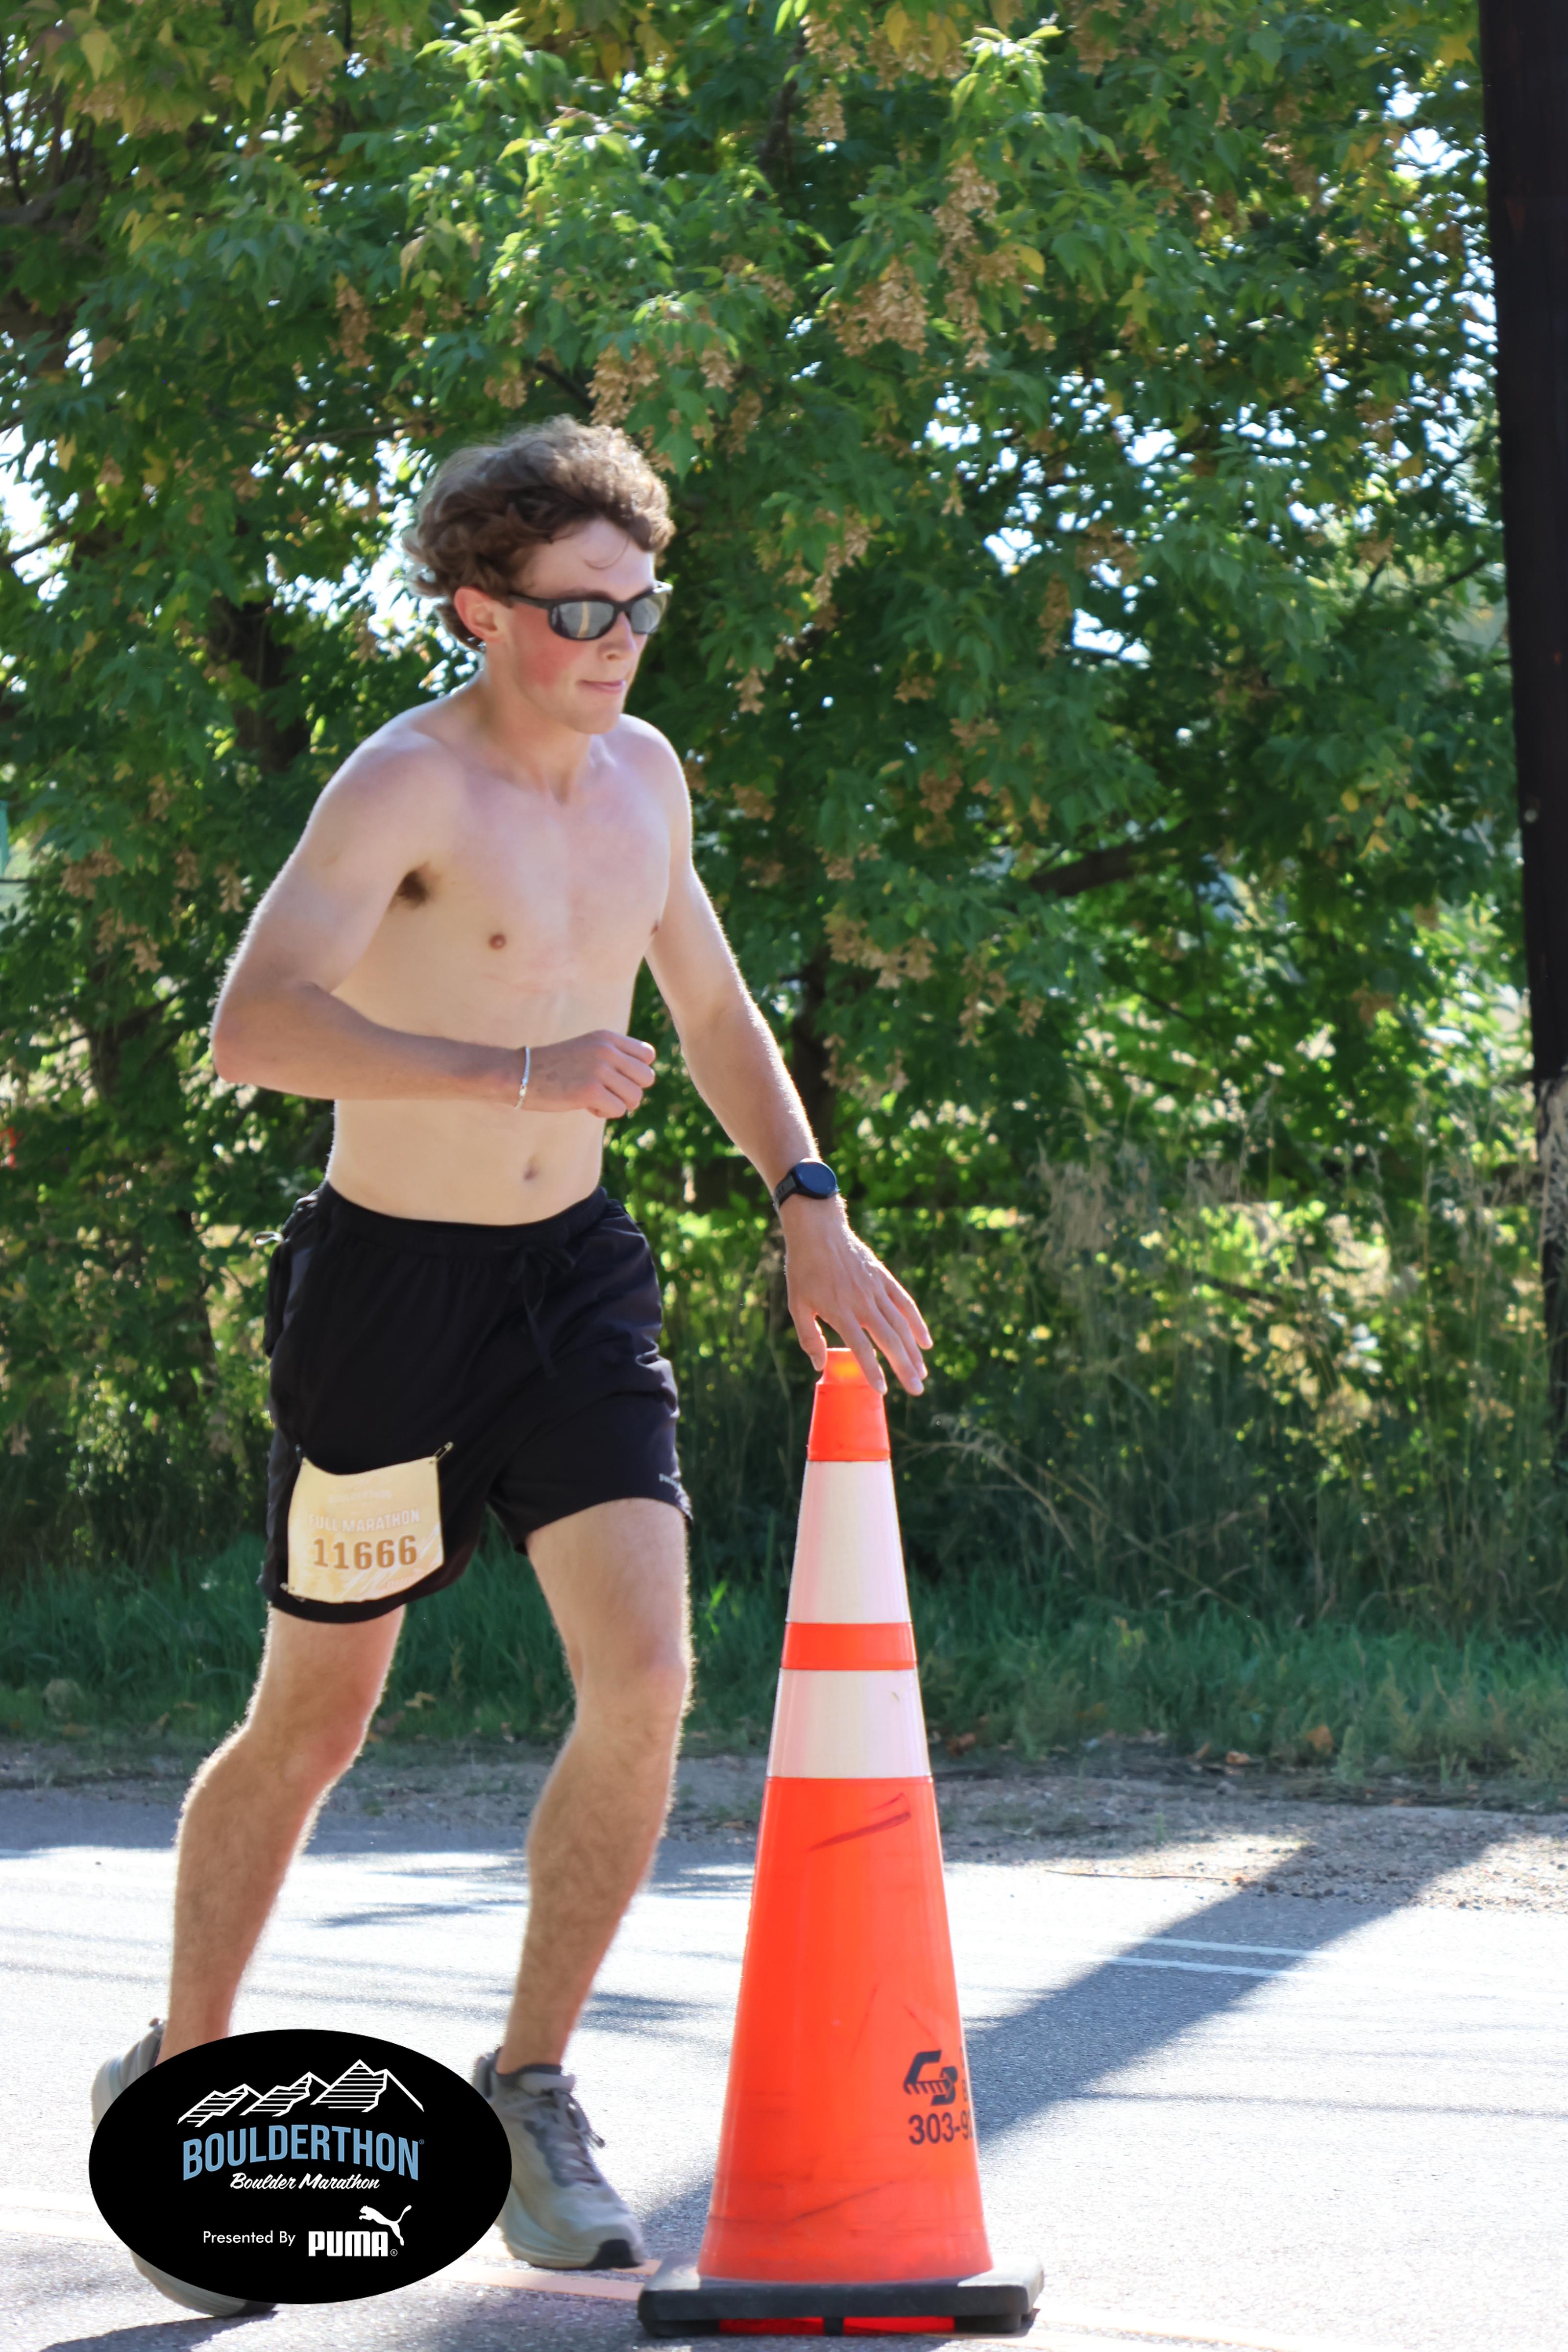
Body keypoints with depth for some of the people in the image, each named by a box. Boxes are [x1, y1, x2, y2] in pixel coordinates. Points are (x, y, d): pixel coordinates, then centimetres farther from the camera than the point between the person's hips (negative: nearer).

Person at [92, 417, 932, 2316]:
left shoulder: (642, 775, 7)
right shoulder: (406, 786, -18)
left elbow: (712, 1009, 23)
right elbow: (251, 1032, -31)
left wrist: (808, 1214, 13)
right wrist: (517, 1071, -35)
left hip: (573, 1273, 6)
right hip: (389, 1281, -6)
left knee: (646, 1681, -9)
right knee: (314, 1721, 6)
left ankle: (528, 2090, 7)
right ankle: (178, 2079, 27)